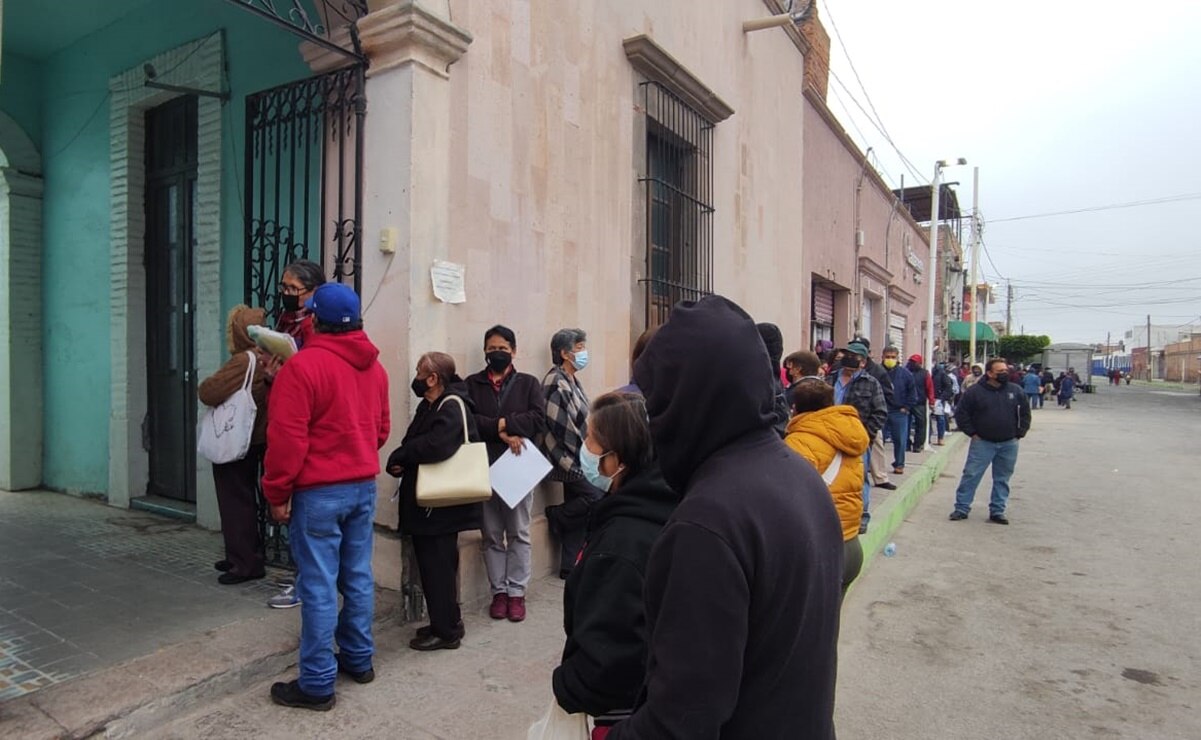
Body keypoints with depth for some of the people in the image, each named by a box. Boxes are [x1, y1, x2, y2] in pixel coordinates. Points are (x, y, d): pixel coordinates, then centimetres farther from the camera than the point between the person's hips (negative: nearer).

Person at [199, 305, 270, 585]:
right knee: (244, 501, 18)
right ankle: (242, 557, 29)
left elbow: (208, 392, -24)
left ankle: (245, 563, 8)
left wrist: (204, 385, -5)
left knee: (236, 503, 1)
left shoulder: (243, 361, -21)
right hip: (255, 440, 9)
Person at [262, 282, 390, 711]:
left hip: (318, 490, -7)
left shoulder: (303, 365, -15)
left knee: (318, 585, 1)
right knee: (358, 576, 16)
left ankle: (317, 684, 11)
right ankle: (359, 659, 29)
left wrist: (277, 492, -7)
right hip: (364, 484, 7)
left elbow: (287, 437, -16)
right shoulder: (374, 366, 8)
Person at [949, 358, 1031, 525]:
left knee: (1002, 479, 10)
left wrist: (1019, 433, 5)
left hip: (1009, 444, 3)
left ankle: (997, 511, 20)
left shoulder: (1016, 391, 3)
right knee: (971, 475, -3)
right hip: (983, 443, -3)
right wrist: (972, 433, -5)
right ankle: (961, 508, 5)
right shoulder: (975, 391, -7)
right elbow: (961, 413, -2)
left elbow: (1025, 413, 12)